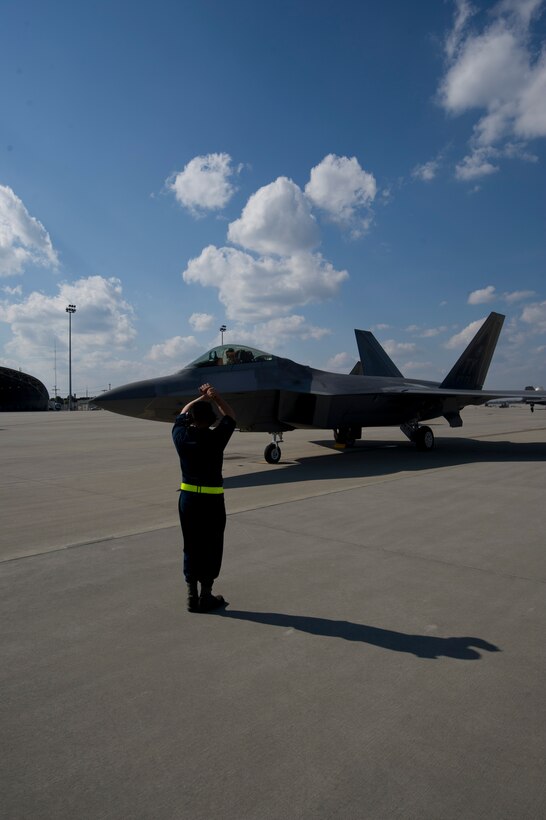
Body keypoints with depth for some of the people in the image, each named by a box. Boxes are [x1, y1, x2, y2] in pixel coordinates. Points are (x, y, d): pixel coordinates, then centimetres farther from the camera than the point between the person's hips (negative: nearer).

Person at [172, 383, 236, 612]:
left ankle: (192, 596, 20)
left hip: (187, 499, 4)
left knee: (191, 547, 13)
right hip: (211, 500, -4)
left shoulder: (181, 436, -5)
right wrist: (215, 396, 6)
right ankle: (206, 596, 16)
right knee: (211, 548, 8)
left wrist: (202, 398, 16)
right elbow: (230, 416, 5)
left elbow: (182, 413, 17)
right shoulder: (215, 439, -15)